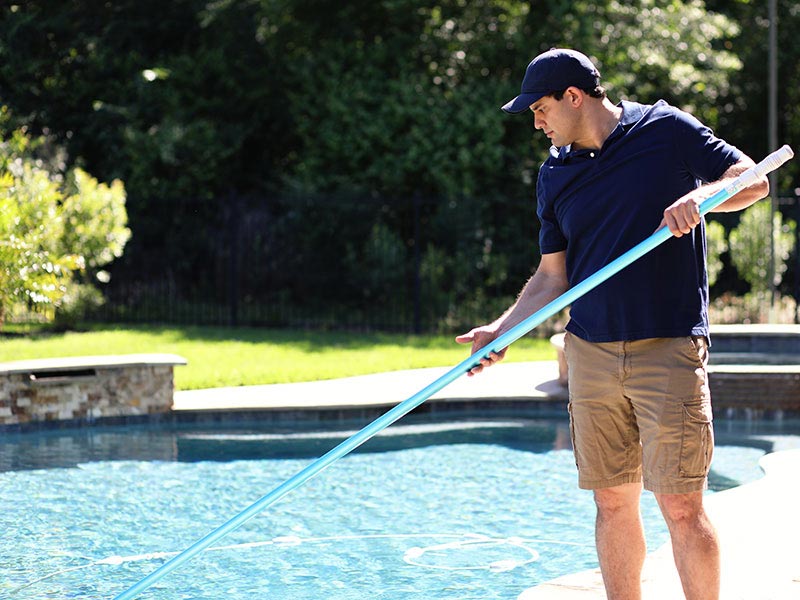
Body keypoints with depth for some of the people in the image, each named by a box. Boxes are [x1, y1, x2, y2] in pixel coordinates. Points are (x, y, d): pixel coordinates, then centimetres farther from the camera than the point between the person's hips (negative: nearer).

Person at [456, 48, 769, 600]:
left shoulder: (667, 130, -1)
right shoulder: (555, 174, 12)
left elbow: (753, 180, 1)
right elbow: (553, 277, 15)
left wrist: (700, 196, -18)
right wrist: (500, 332, 3)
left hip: (668, 348, -5)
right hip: (592, 355, 5)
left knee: (681, 506, -7)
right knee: (613, 503, 7)